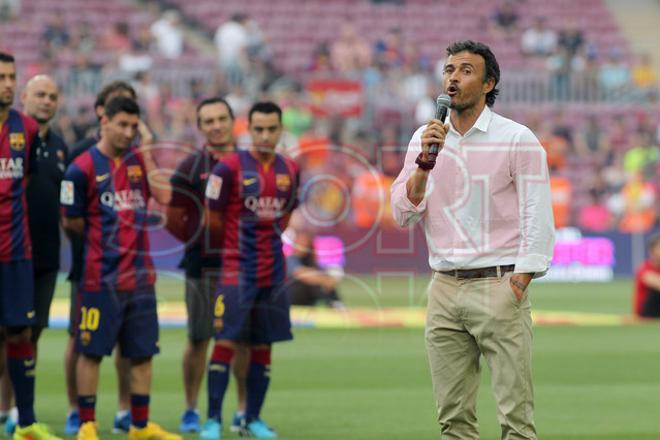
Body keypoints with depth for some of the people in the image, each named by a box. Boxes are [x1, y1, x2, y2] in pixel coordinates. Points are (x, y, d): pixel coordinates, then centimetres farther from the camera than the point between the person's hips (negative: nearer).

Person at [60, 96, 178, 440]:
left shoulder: (138, 160, 11)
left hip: (140, 275, 6)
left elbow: (163, 197, 0)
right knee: (92, 350, -1)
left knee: (142, 352, 8)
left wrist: (147, 154, -1)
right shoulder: (83, 168, -7)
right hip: (101, 278, -6)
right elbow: (71, 223, -2)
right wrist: (103, 237, 4)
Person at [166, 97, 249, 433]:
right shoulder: (191, 167, 0)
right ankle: (191, 410, 10)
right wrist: (198, 241, 1)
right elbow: (173, 217, 0)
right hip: (203, 267, -2)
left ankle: (244, 409, 12)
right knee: (199, 339, 1)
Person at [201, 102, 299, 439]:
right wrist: (240, 242, 9)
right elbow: (213, 218, -2)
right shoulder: (230, 167, -9)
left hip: (273, 271, 5)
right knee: (226, 341, -9)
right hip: (237, 270, -5)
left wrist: (267, 241, 12)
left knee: (262, 346, 8)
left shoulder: (289, 171, 7)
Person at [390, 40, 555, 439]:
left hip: (498, 285, -5)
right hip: (445, 288, 5)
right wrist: (426, 162, -9)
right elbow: (404, 213, 5)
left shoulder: (517, 140, -2)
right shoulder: (425, 138, 11)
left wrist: (517, 287, -12)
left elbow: (538, 220, -4)